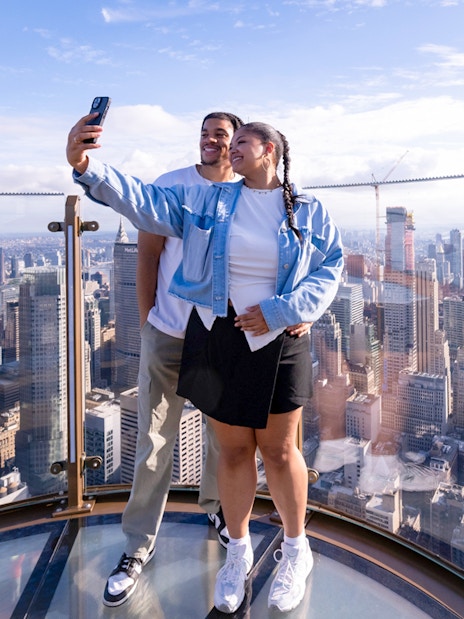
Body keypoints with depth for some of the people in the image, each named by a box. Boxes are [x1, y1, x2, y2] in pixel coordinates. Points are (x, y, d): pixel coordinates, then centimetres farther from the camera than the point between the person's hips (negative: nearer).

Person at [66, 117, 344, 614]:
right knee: (232, 450, 11)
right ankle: (238, 552, 35)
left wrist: (279, 311, -14)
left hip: (277, 342, -1)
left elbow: (329, 270, 0)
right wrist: (86, 168, -22)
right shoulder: (208, 200, 3)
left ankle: (295, 550, 36)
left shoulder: (309, 213, 3)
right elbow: (147, 202, -7)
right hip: (216, 337, 1)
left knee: (278, 450, 10)